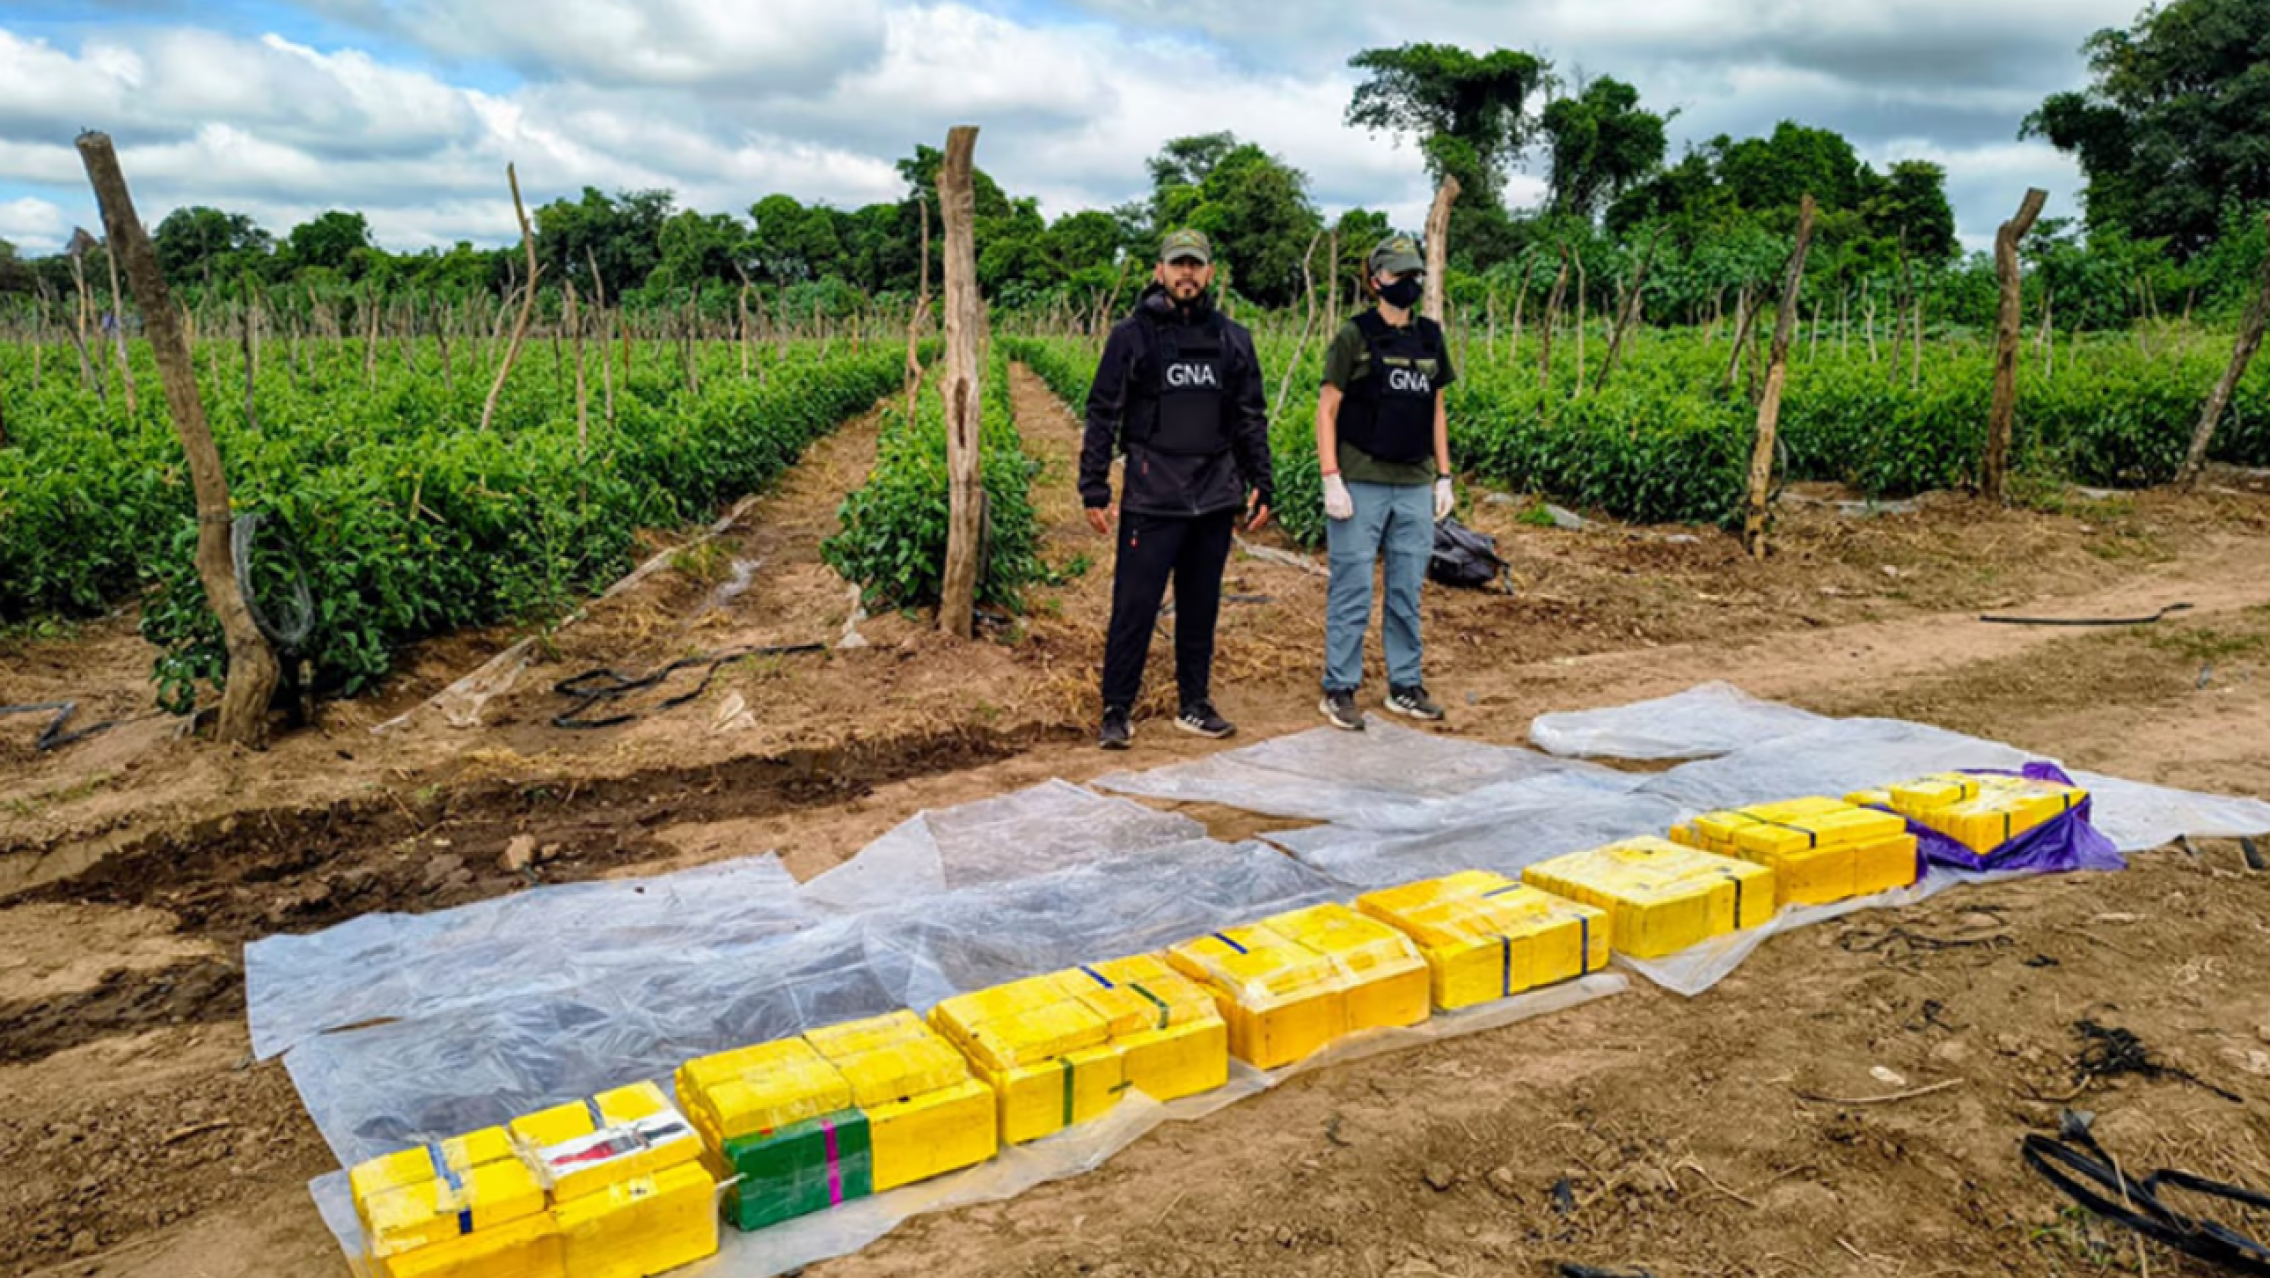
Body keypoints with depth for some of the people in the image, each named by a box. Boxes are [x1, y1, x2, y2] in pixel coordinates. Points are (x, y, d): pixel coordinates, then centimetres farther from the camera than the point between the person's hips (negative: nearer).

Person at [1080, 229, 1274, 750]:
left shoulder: (1233, 340, 10)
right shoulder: (1132, 336, 0)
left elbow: (1252, 419, 16)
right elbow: (1102, 416, 0)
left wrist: (1260, 486, 10)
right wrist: (1094, 491, -5)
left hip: (1215, 501, 4)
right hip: (1151, 499, -4)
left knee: (1201, 607, 11)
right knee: (1134, 607, -4)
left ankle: (1196, 705, 23)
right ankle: (1116, 711, 6)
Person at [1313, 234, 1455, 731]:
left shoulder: (1430, 339, 12)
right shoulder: (1354, 337, -4)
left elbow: (1436, 411, 17)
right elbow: (1326, 410, -5)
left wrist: (1444, 477, 12)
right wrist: (1331, 480, -12)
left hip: (1415, 486, 5)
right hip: (1361, 485, -5)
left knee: (1407, 592, 10)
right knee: (1352, 591, -1)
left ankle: (1405, 686, 21)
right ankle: (1340, 690, 8)